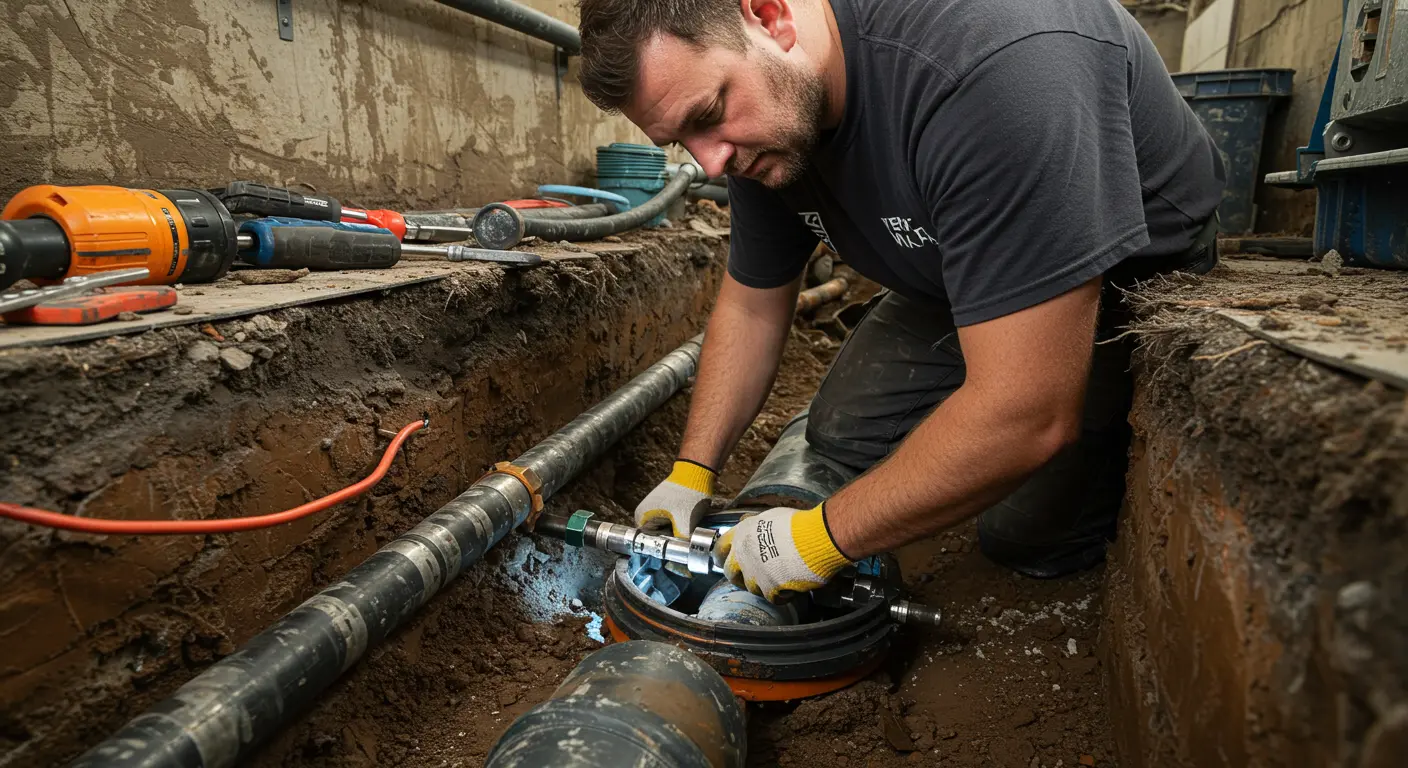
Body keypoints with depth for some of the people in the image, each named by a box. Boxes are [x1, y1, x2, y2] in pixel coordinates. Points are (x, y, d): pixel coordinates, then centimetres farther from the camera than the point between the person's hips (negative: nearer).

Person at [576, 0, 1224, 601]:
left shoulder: (999, 65, -40)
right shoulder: (760, 123, -14)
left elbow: (1029, 416, -40)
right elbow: (752, 304, -2)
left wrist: (819, 538, -30)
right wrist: (691, 474, -6)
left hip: (1134, 279, -5)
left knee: (1027, 535, -12)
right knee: (843, 440, -5)